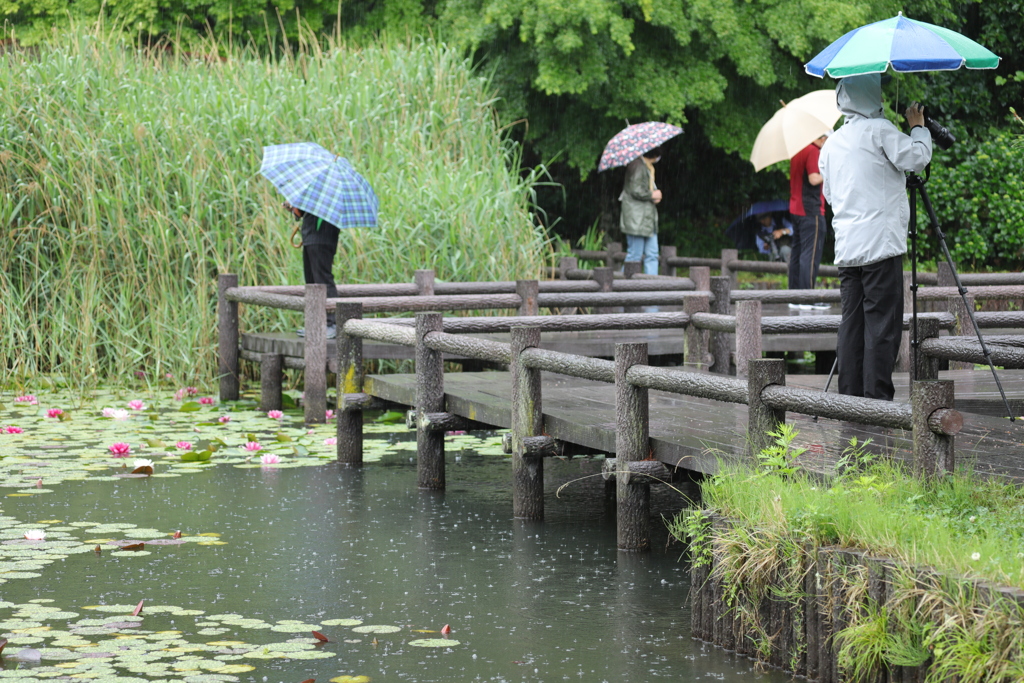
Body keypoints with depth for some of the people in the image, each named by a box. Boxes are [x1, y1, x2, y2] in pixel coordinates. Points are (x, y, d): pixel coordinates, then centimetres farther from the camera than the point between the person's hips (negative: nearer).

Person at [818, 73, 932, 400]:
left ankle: (849, 398, 6)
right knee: (882, 323, -7)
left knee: (852, 322, 7)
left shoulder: (832, 143, 17)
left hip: (846, 247, 7)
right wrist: (918, 126, 7)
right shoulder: (879, 130, -5)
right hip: (880, 244, -7)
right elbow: (917, 157, -11)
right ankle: (877, 399, -12)